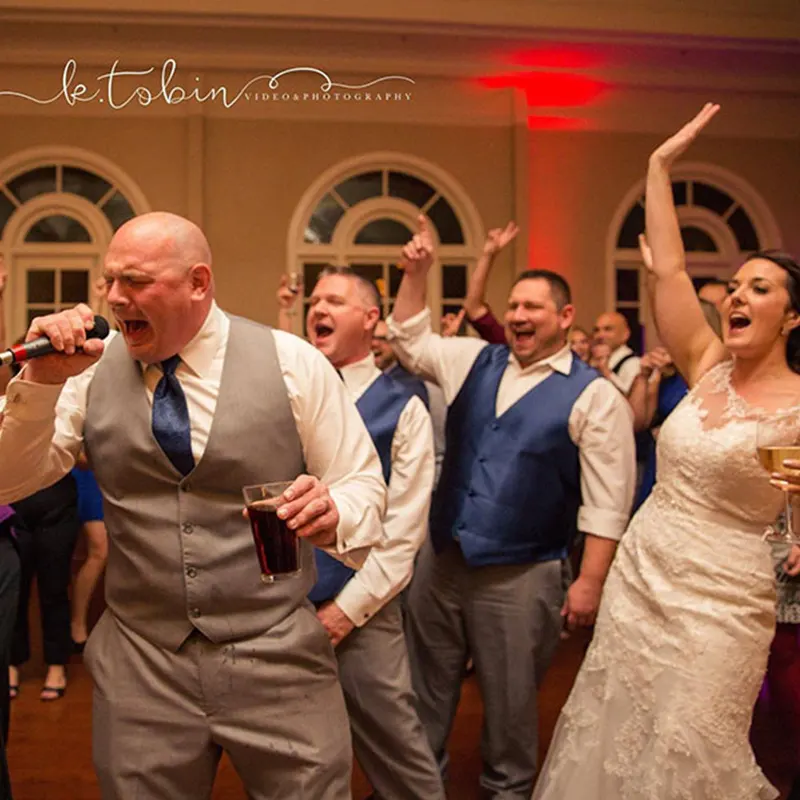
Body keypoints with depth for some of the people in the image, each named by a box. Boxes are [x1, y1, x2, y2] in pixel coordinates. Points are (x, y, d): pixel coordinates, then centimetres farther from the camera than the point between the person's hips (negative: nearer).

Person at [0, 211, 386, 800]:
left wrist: (332, 515, -25)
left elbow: (363, 485, -2)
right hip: (139, 665, 2)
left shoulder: (293, 363, -5)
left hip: (277, 658, -1)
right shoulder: (92, 372, 1)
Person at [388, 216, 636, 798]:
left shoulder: (594, 396, -8)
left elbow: (606, 504, -10)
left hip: (521, 575, -5)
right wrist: (416, 274, 6)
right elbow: (410, 341, 19)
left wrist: (589, 582, -13)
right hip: (441, 559, 5)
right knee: (426, 686, 17)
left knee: (509, 699, 9)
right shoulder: (476, 362, 8)